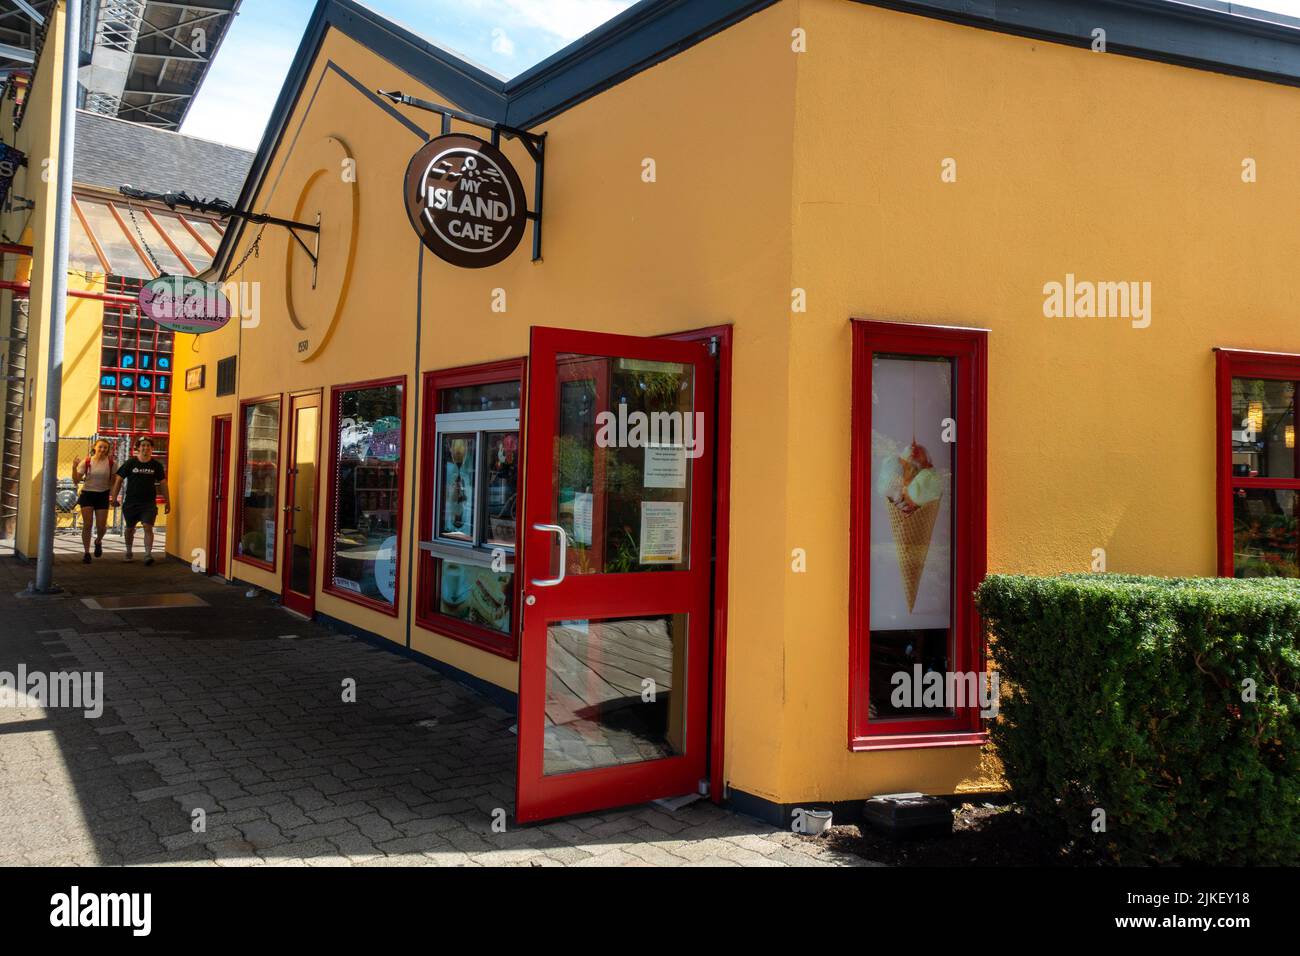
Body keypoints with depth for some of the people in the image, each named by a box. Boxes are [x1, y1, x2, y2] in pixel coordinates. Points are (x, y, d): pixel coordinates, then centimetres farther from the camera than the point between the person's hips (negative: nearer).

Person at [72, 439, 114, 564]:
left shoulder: (110, 463, -3)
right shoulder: (86, 462, -5)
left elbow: (113, 481, 4)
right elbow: (76, 480, -4)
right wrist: (74, 468, -20)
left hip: (103, 496, 1)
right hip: (87, 494, -1)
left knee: (101, 526, 1)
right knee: (87, 525, -4)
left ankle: (98, 542, 36)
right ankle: (87, 553, 7)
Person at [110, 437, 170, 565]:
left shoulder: (156, 465, 1)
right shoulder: (130, 463, -2)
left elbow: (163, 484, 8)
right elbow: (118, 480, 3)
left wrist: (167, 502, 7)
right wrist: (114, 498, -2)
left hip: (149, 503, -1)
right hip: (131, 502, 1)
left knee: (148, 527, -15)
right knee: (130, 529, 15)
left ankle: (148, 555, -18)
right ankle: (128, 552, 35)